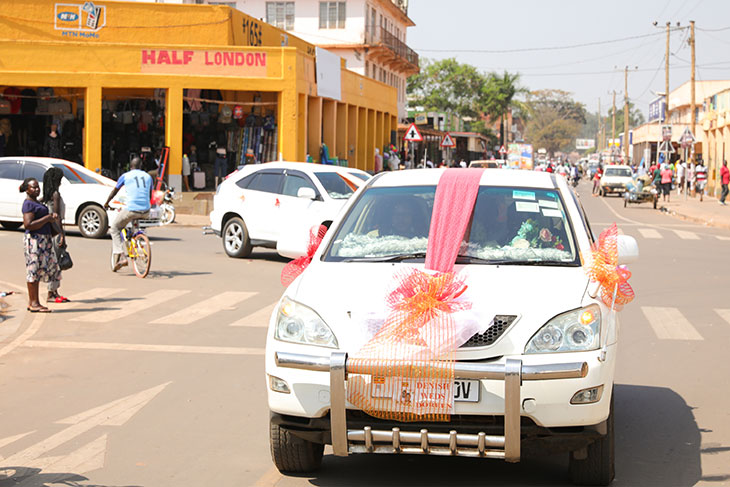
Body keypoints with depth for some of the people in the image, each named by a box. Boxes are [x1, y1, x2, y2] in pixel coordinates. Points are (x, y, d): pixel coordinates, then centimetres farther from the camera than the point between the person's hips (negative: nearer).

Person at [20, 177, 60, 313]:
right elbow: (28, 225, -22)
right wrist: (47, 218, -17)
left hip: (43, 240, 10)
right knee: (34, 270, -7)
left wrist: (51, 216, 9)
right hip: (34, 239, -10)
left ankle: (32, 302, 17)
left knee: (37, 271, 12)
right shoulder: (28, 204, -12)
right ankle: (34, 303, -5)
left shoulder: (36, 202, 18)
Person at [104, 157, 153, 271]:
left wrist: (106, 204, 34)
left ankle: (120, 257, 1)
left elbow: (114, 192, 18)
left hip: (131, 210, -3)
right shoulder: (148, 176, 15)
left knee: (115, 229, 16)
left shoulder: (125, 176, 6)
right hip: (145, 212, 4)